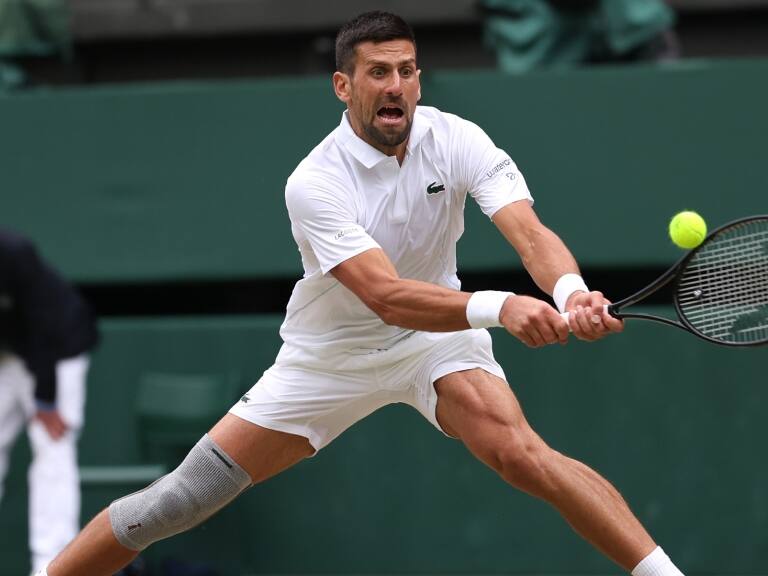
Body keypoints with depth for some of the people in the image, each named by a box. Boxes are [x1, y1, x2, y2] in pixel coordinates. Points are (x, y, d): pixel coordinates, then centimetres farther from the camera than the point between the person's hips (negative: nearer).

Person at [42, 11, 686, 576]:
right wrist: (498, 307, -54)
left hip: (437, 331, 1)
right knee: (185, 496, -3)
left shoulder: (457, 141, -17)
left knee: (518, 452, -29)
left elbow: (530, 232, -29)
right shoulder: (315, 183, -26)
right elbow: (386, 296, -38)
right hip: (330, 355, -1)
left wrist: (571, 291, -53)